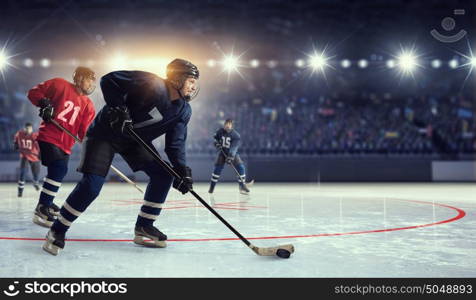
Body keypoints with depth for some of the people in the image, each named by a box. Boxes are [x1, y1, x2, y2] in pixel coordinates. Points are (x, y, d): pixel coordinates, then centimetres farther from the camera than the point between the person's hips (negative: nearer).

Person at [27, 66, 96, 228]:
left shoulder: (88, 105, 7)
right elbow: (34, 92, -1)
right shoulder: (59, 84, -5)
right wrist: (44, 103, -18)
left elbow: (86, 131, -1)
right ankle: (41, 211, -18)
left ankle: (46, 203, 44)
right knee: (58, 169, -22)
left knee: (59, 171, 20)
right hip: (48, 137, -8)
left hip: (65, 143, 8)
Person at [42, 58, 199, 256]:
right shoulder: (151, 84, -26)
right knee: (91, 185, -17)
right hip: (106, 132, -7)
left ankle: (144, 226, 8)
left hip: (136, 140, 7)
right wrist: (117, 108, -31)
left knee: (163, 175, -4)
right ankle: (57, 231, -1)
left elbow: (175, 143, -7)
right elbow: (110, 80, -23)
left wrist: (182, 170, -20)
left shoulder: (184, 111, -5)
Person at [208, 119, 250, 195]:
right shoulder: (220, 131, -9)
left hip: (233, 153, -2)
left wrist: (231, 156, -40)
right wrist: (217, 143, -9)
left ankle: (242, 186, -3)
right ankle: (212, 186, 4)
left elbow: (234, 147, -30)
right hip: (222, 152, 2)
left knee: (240, 167, -15)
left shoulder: (235, 135, -20)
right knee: (218, 168, -9)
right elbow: (215, 137, 12)